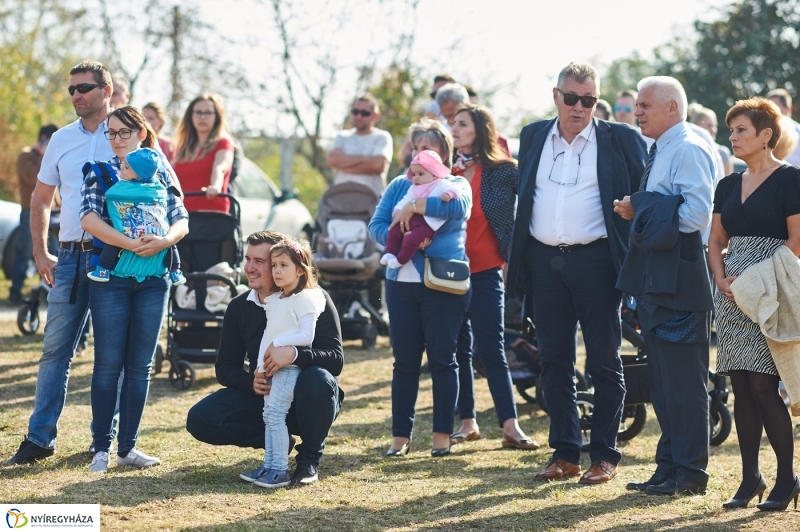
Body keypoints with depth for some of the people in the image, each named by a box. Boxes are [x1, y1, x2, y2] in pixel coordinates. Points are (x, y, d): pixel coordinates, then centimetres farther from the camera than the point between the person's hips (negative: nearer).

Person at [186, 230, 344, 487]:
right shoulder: (239, 307, 0)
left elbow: (336, 360, -20)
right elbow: (225, 367, 2)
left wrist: (295, 354, -39)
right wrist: (251, 382, -21)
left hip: (307, 402, -4)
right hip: (263, 397, 4)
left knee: (319, 379, -39)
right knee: (200, 418, -18)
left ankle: (309, 460, -13)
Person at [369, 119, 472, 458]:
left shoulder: (456, 184, 5)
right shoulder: (399, 186, 14)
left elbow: (457, 204, -19)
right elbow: (376, 226, 4)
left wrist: (413, 207, -19)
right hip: (402, 283, 3)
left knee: (442, 359, 0)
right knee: (404, 362, 4)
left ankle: (442, 434, 6)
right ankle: (401, 435, 7)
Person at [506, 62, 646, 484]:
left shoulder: (619, 140, 0)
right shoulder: (533, 137, 11)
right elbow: (521, 194, 16)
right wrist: (513, 255, 9)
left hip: (595, 260, -4)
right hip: (544, 260, 4)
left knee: (604, 361, 2)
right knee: (554, 360, 7)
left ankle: (605, 456, 8)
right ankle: (564, 453, 15)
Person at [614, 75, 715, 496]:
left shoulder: (689, 149, -12)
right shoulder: (660, 150, 18)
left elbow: (698, 214, -22)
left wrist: (642, 213, -14)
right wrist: (636, 213, 8)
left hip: (680, 280, -10)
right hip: (655, 279, 10)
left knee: (684, 379, -5)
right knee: (661, 379, 13)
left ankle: (690, 472, 0)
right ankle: (669, 466, 19)